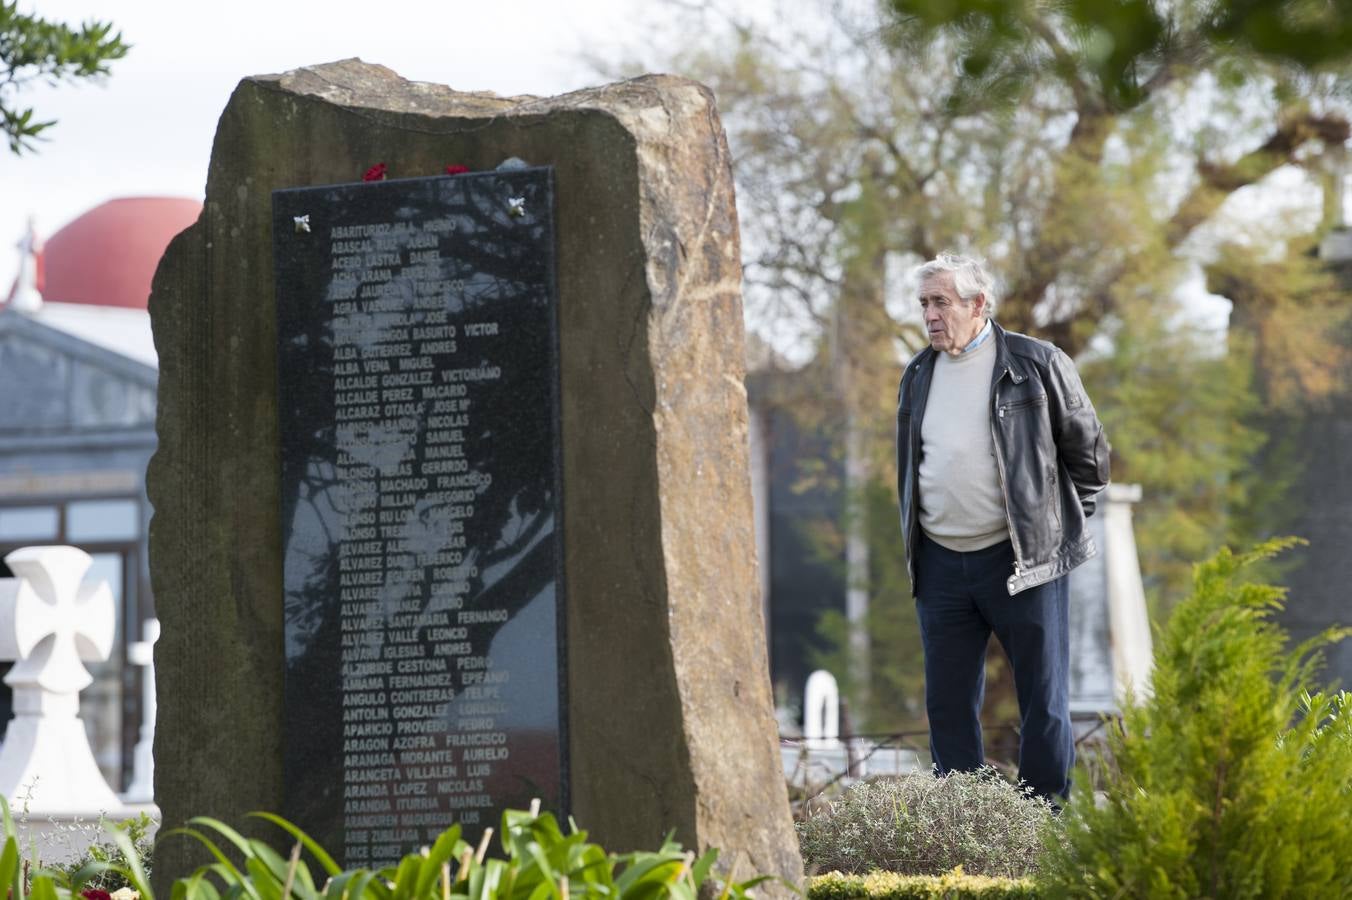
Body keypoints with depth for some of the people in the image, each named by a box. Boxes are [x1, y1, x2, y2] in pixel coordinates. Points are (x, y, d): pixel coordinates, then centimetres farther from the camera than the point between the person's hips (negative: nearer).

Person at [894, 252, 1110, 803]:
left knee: (1043, 701, -1)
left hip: (1020, 560, -5)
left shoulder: (1037, 365, -3)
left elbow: (1087, 450, 5)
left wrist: (1064, 525, 5)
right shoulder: (918, 376, 12)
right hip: (940, 565, 5)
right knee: (948, 704, 6)